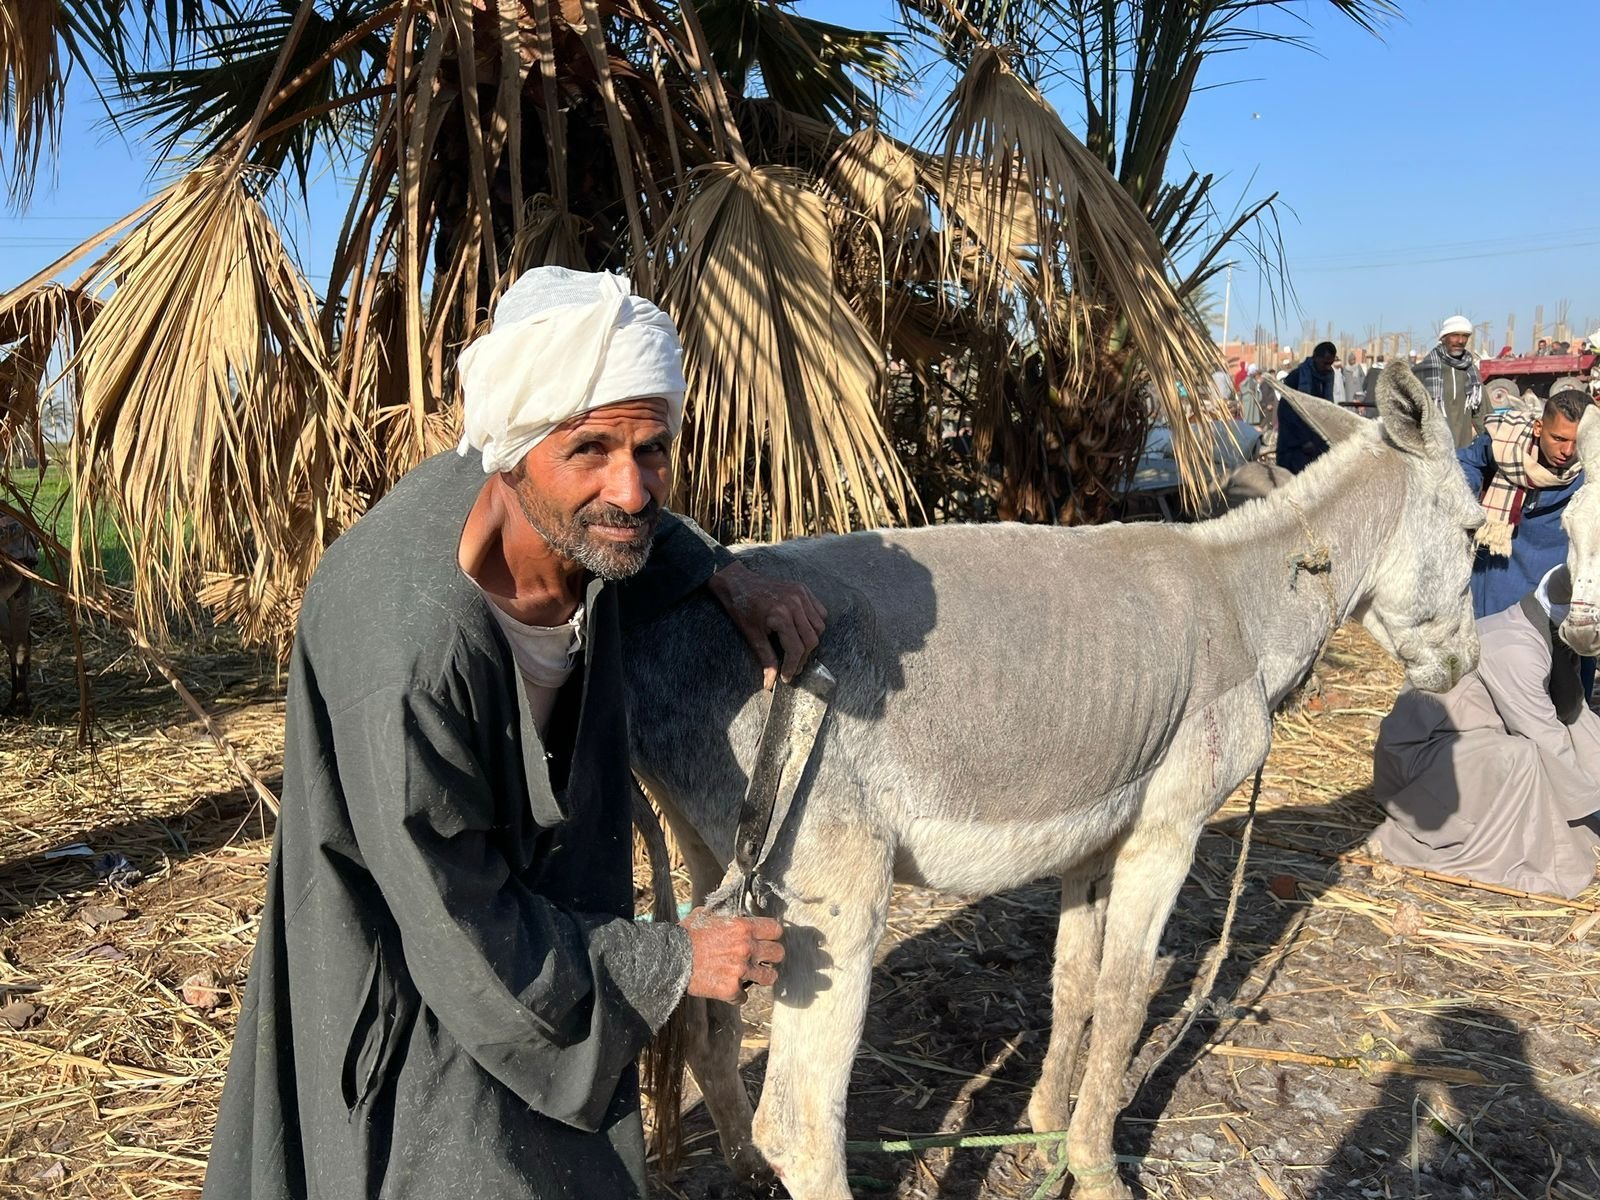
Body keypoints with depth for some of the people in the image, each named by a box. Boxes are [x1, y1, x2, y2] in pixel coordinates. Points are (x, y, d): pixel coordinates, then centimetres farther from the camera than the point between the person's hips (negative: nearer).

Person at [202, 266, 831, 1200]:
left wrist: (727, 578, -9)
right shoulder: (411, 658, -41)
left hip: (546, 891, 7)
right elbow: (464, 937, -28)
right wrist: (673, 963, -17)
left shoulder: (566, 510, -21)